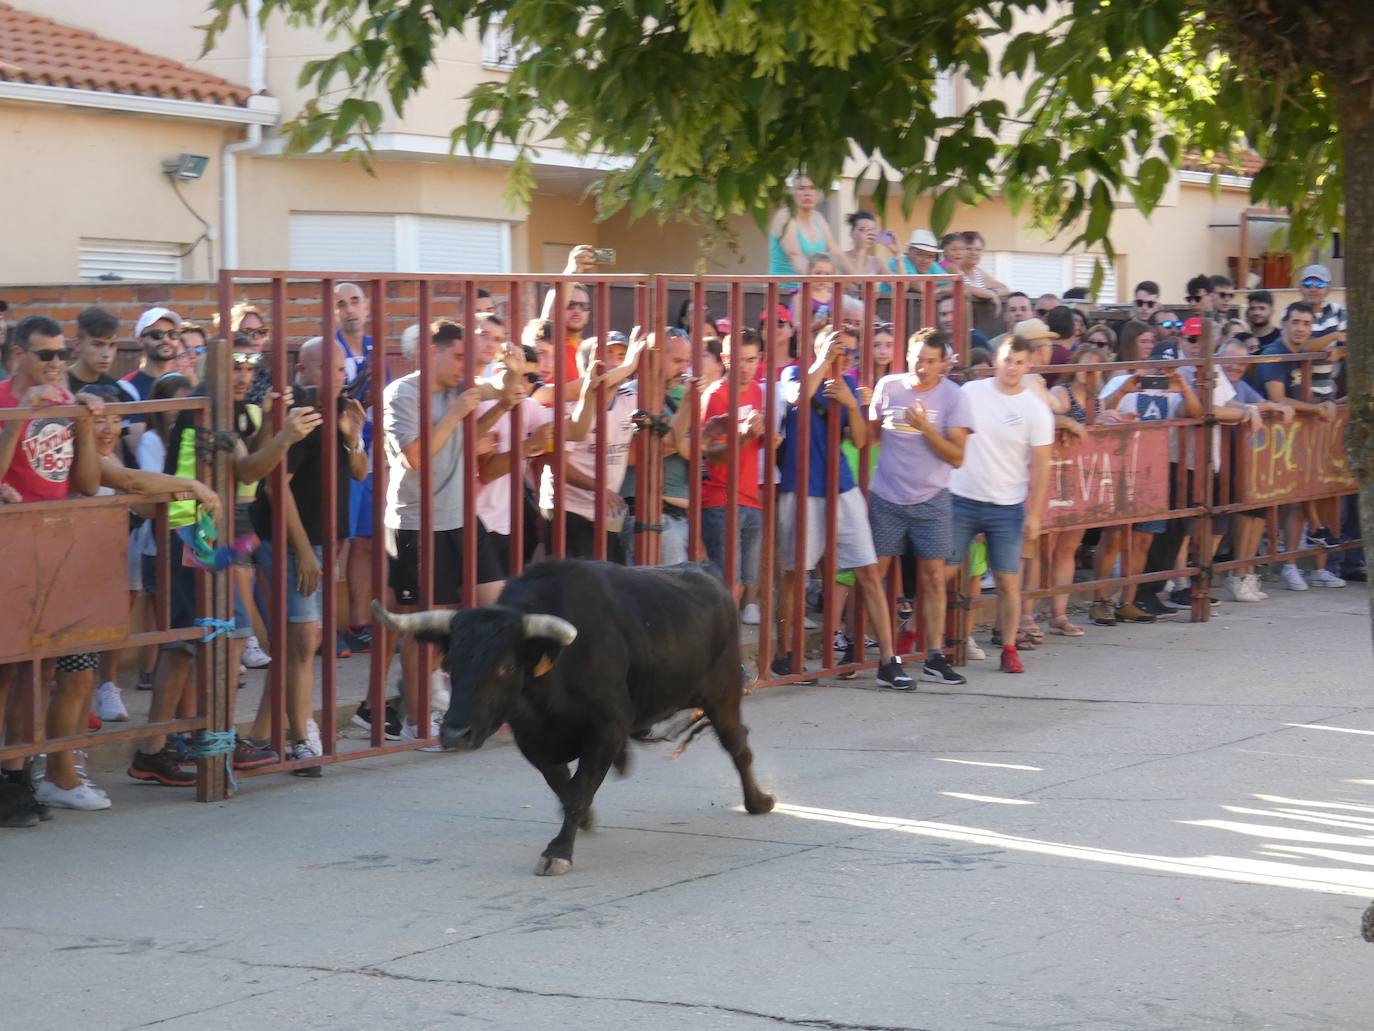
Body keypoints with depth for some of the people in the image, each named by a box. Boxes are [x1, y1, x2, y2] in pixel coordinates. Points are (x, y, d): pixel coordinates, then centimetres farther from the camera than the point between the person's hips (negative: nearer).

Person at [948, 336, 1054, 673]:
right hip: (961, 499, 1)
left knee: (1008, 581, 0)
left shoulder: (1036, 410, -3)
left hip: (1007, 507, -1)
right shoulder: (970, 392, 1)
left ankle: (1009, 649, 10)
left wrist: (1034, 514, -4)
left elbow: (1041, 466, -1)